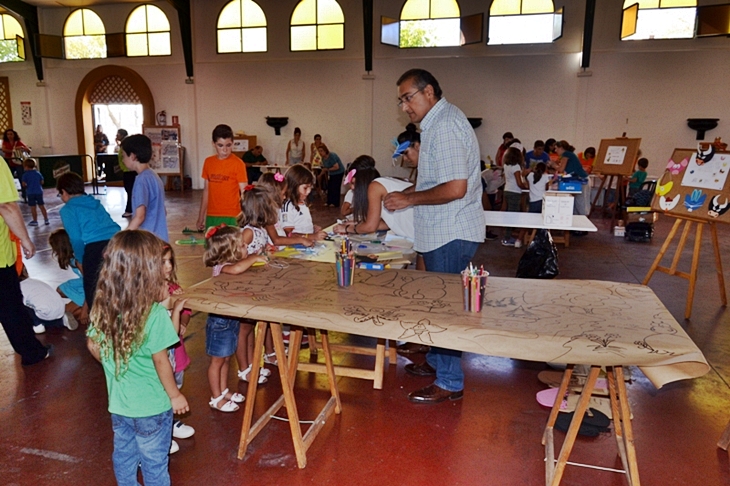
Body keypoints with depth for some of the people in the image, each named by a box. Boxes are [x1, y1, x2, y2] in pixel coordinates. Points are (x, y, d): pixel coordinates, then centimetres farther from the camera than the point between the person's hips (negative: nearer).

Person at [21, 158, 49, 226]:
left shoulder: (25, 174, -7)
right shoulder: (38, 173, 5)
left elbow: (24, 184, -12)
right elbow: (42, 182, 7)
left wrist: (26, 186, 9)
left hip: (30, 192, -4)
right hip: (39, 191, 4)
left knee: (33, 207, 3)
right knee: (42, 206, 10)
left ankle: (35, 221, 8)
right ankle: (46, 220, 11)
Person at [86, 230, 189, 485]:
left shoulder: (103, 306, -9)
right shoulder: (155, 314, -27)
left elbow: (93, 346, 4)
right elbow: (160, 361, -21)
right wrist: (175, 395, -7)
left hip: (118, 402, 6)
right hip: (151, 405, -5)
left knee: (123, 452, 24)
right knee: (154, 460, 14)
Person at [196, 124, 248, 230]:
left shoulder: (238, 164, -7)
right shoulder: (208, 162, 8)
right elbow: (206, 190, 14)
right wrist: (201, 217, 13)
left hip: (231, 217, -4)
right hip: (211, 216, 5)